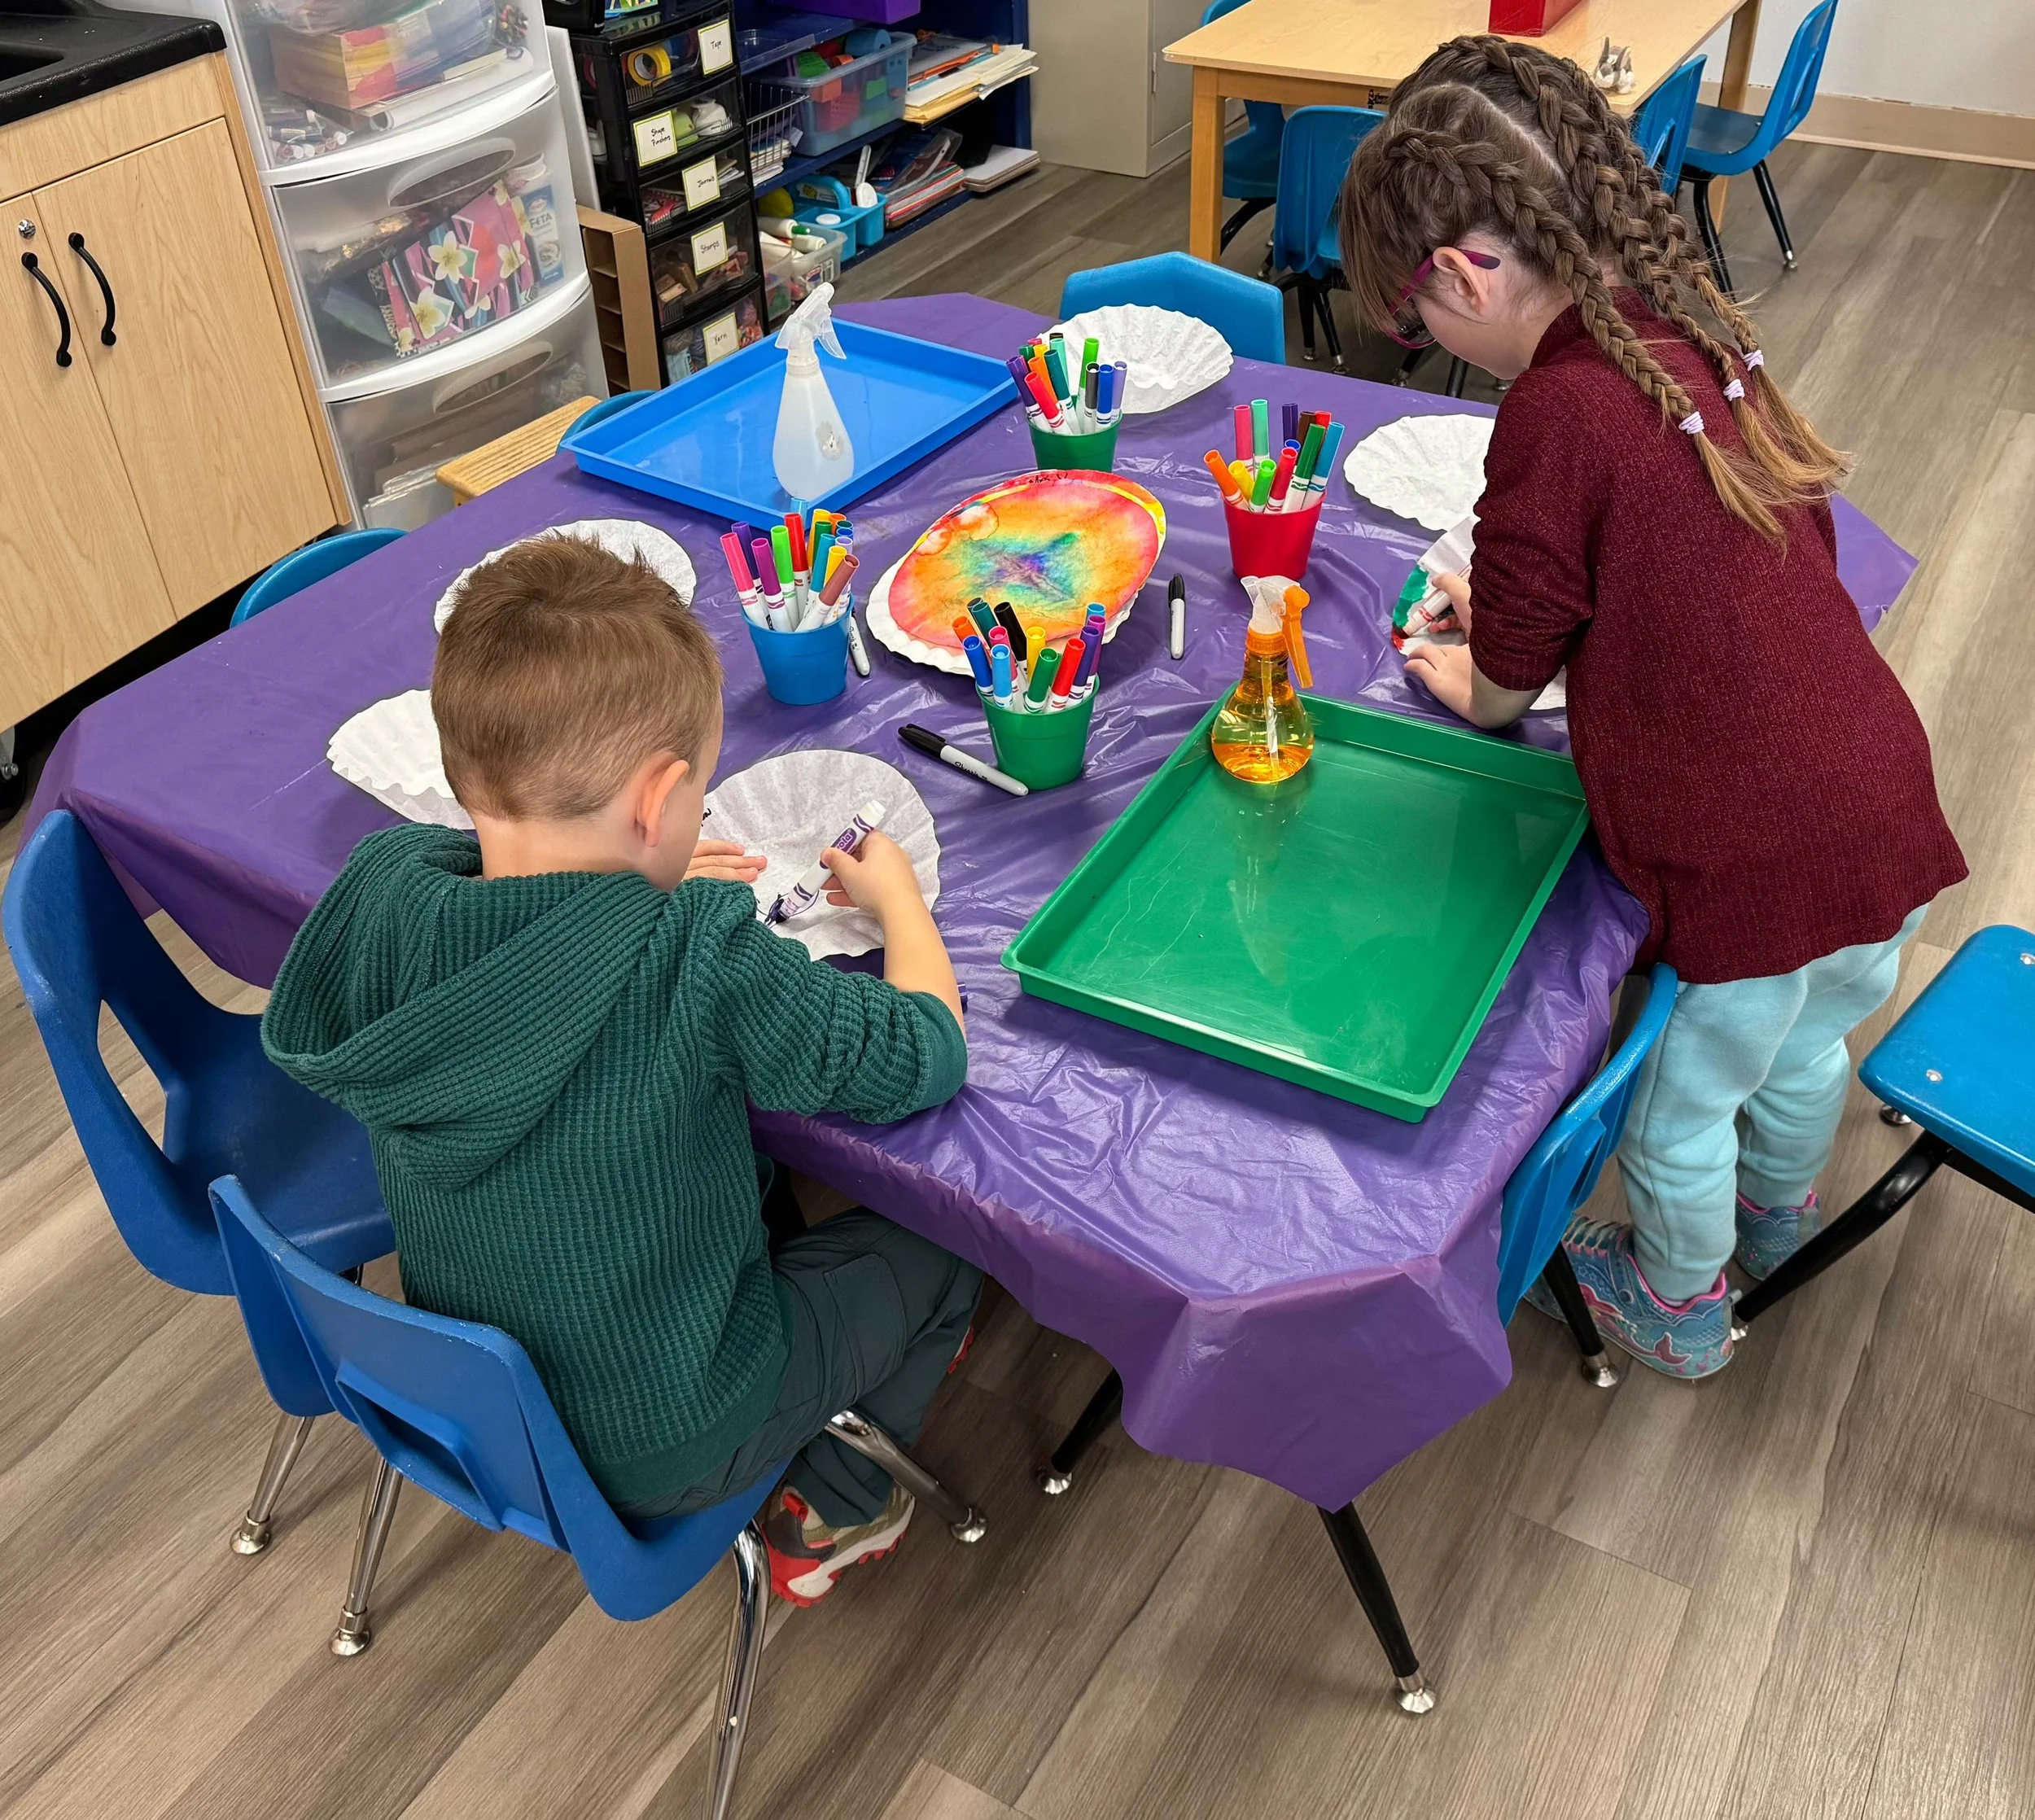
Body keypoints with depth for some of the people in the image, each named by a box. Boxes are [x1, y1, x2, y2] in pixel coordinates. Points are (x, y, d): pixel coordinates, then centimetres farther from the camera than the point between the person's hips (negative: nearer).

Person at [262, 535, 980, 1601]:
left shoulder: (384, 890, -18)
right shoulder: (702, 966, -34)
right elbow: (926, 1060, -21)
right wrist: (898, 896, -5)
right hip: (658, 1452, -5)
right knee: (938, 1245, 15)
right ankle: (828, 1516, 30)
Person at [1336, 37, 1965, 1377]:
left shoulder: (1557, 413, -23)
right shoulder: (1697, 332, 1)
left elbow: (1506, 685, -9)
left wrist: (1471, 686, 12)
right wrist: (1526, 612, 17)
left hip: (1757, 873, -8)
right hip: (1889, 814, 8)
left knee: (1683, 1109, 21)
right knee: (1808, 1047, 34)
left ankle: (1679, 1313, 47)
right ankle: (1778, 1222, 63)